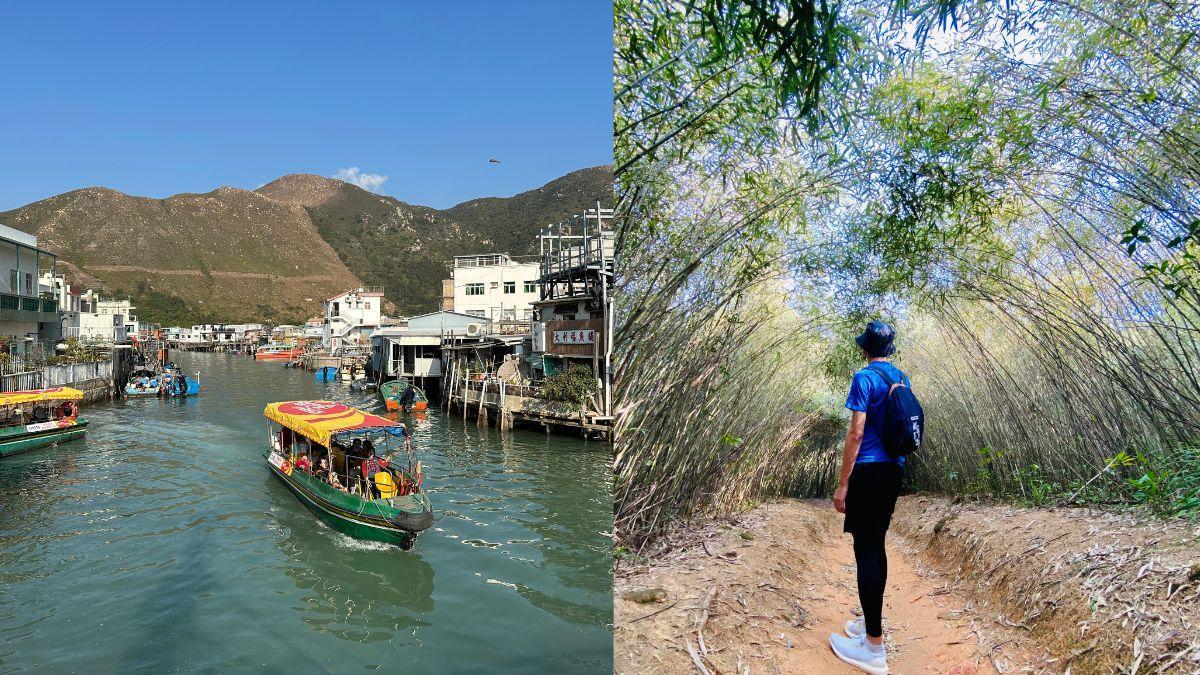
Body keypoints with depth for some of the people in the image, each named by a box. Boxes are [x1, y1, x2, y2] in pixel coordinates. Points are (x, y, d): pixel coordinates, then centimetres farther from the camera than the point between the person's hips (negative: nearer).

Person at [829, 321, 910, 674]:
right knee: (876, 545, 17)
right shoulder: (902, 378, 12)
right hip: (894, 469, 8)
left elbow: (856, 433, -17)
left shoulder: (864, 378, -11)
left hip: (869, 470, -8)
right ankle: (872, 623, 28)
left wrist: (842, 484, -14)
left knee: (866, 549, -4)